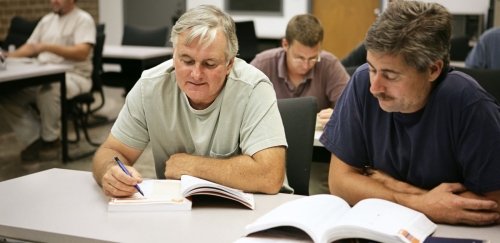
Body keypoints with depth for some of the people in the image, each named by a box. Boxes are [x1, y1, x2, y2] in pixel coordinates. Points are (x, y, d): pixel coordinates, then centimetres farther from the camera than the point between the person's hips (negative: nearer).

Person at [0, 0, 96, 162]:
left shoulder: (83, 20, -3)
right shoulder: (47, 20, 20)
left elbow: (82, 53, -17)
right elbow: (30, 47, 21)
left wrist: (47, 47, -24)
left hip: (73, 75, -7)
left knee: (47, 90, -38)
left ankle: (51, 140, -15)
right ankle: (34, 139, -10)